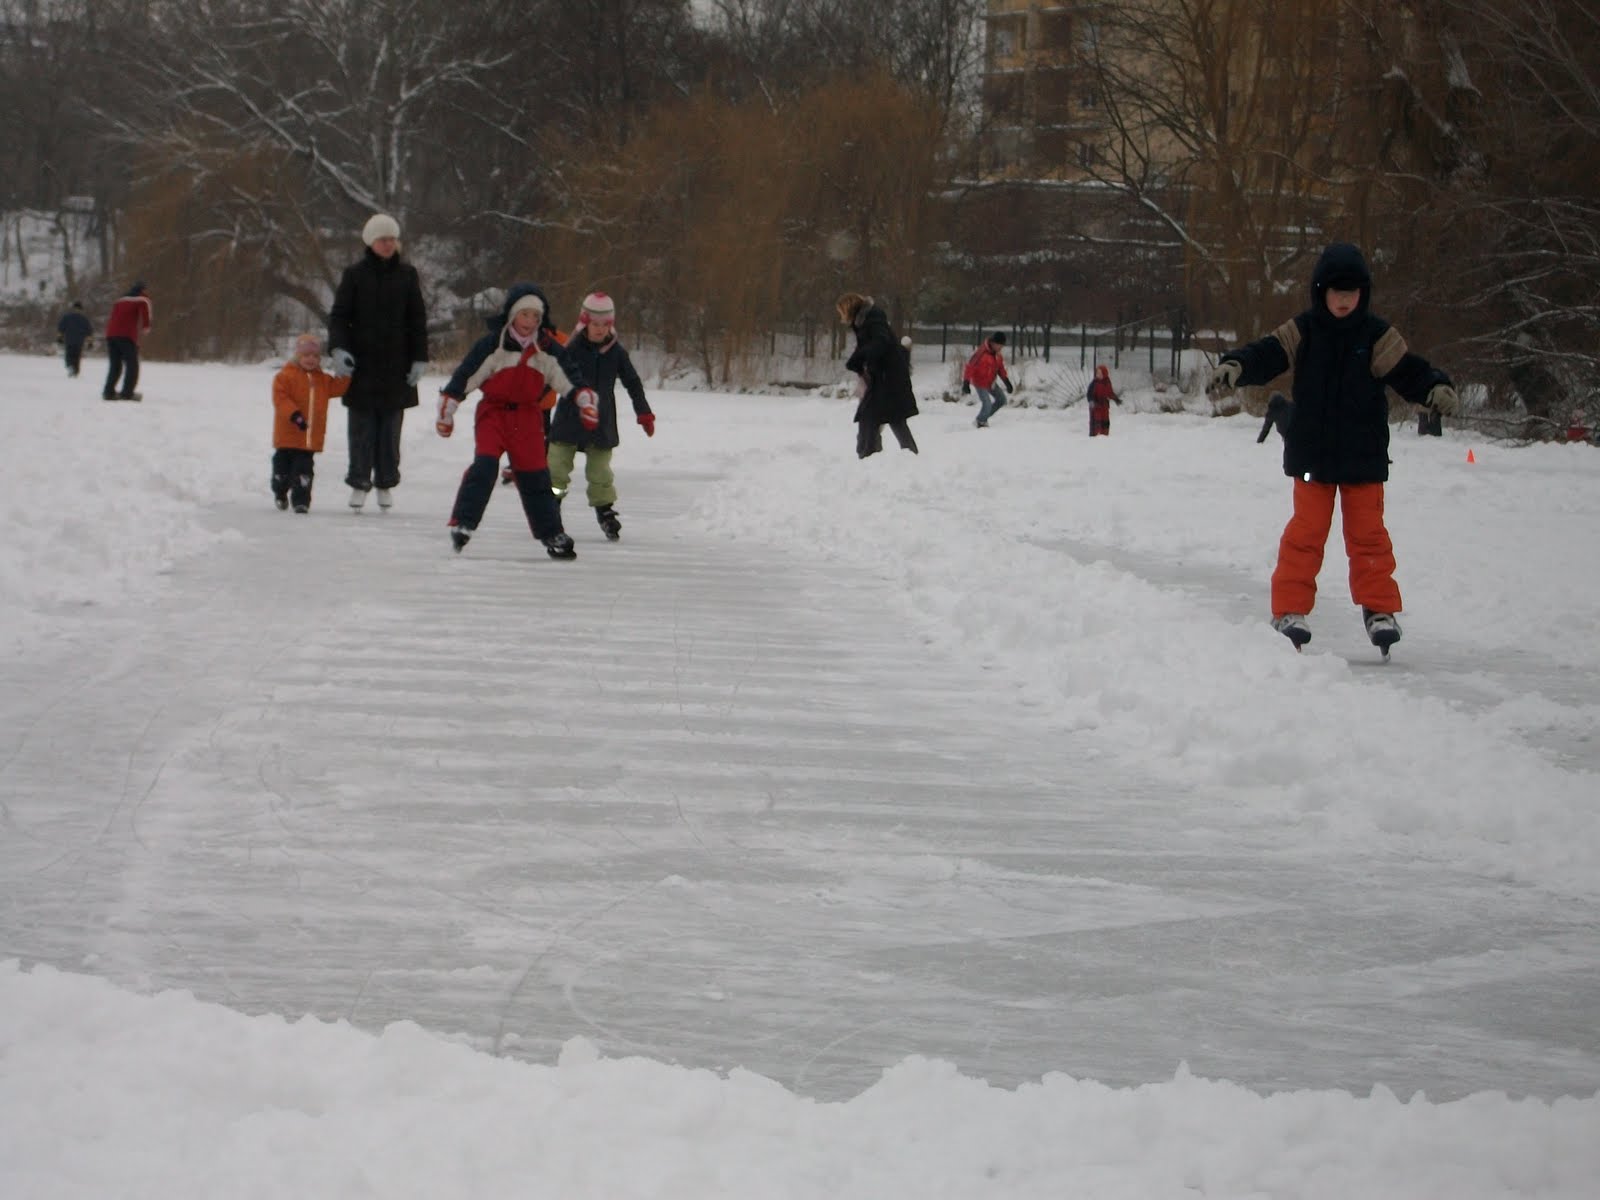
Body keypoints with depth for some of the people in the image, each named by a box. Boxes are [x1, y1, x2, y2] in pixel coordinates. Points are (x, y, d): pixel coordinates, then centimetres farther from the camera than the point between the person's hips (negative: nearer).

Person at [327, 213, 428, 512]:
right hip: (361, 363, -1)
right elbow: (338, 315, 1)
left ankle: (386, 482, 12)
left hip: (396, 364, 1)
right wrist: (338, 349, -14)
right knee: (361, 427, -1)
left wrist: (419, 358, 4)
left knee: (391, 426, 3)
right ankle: (359, 482, 6)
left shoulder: (407, 275, 7)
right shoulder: (354, 274, 2)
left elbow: (417, 320, 10)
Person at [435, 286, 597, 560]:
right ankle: (462, 523, -20)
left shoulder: (546, 351, 3)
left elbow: (567, 380, 12)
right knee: (485, 465, -20)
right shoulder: (492, 345, -10)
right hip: (493, 413, -3)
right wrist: (446, 413, -5)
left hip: (528, 417, 3)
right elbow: (464, 377, -7)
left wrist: (585, 399, -3)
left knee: (535, 474, 5)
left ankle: (552, 535, 13)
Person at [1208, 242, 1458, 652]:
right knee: (1306, 531, 0)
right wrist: (1234, 366, -30)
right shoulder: (1303, 331, -1)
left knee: (1367, 532, 2)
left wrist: (1436, 387, -24)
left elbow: (1407, 371, -4)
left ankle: (1379, 608, 11)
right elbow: (1267, 355, -10)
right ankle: (1290, 609, 6)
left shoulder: (1377, 336, -1)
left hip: (1363, 456, 0)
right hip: (1311, 453, 0)